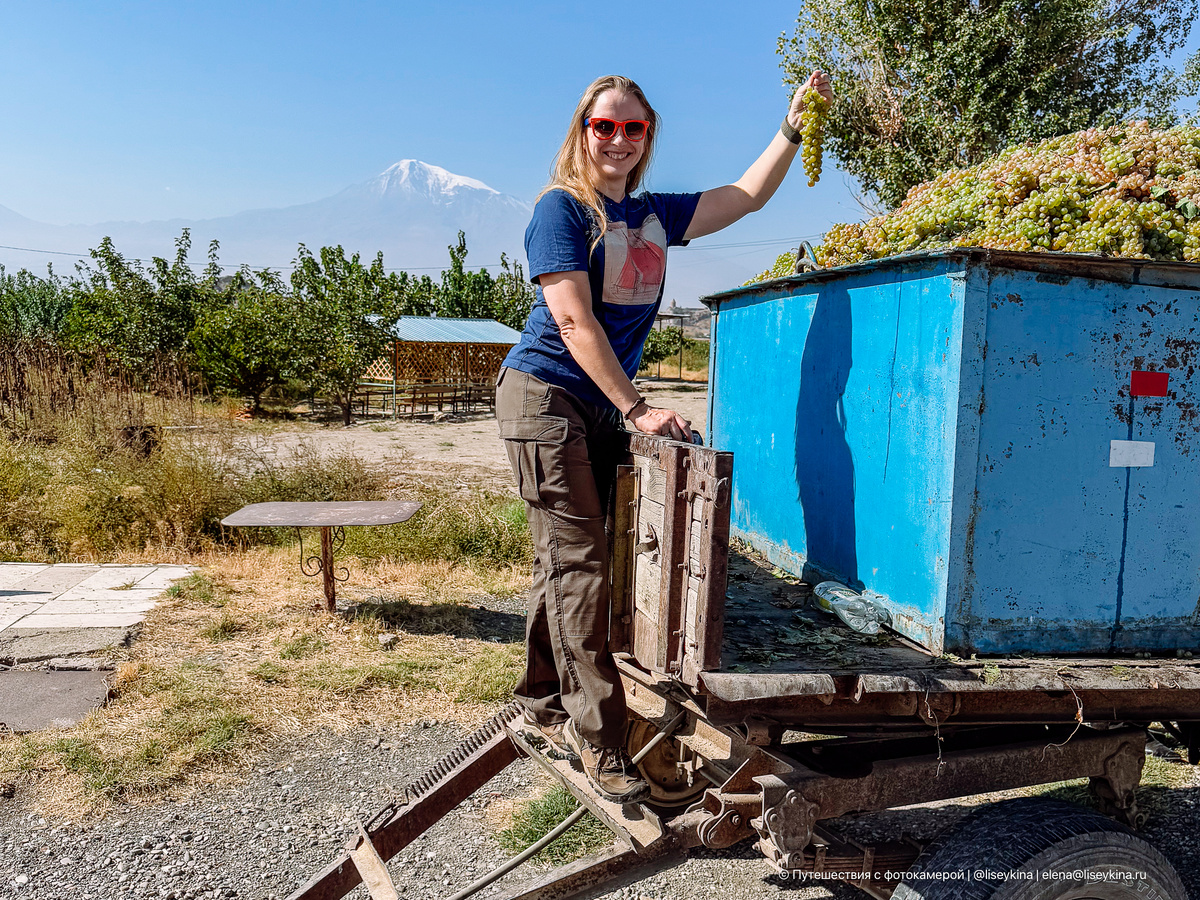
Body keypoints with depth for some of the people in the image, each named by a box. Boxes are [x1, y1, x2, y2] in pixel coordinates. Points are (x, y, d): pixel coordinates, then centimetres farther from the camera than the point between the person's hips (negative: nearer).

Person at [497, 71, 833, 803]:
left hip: (603, 407, 7)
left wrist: (795, 125, 10)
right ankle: (599, 739, -5)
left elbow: (748, 196, 20)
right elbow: (573, 320, -16)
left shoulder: (656, 215, 13)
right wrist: (638, 409, -20)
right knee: (579, 564, -10)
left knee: (566, 562, 11)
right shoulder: (562, 208, -6)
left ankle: (544, 708, 23)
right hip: (545, 396, -7)